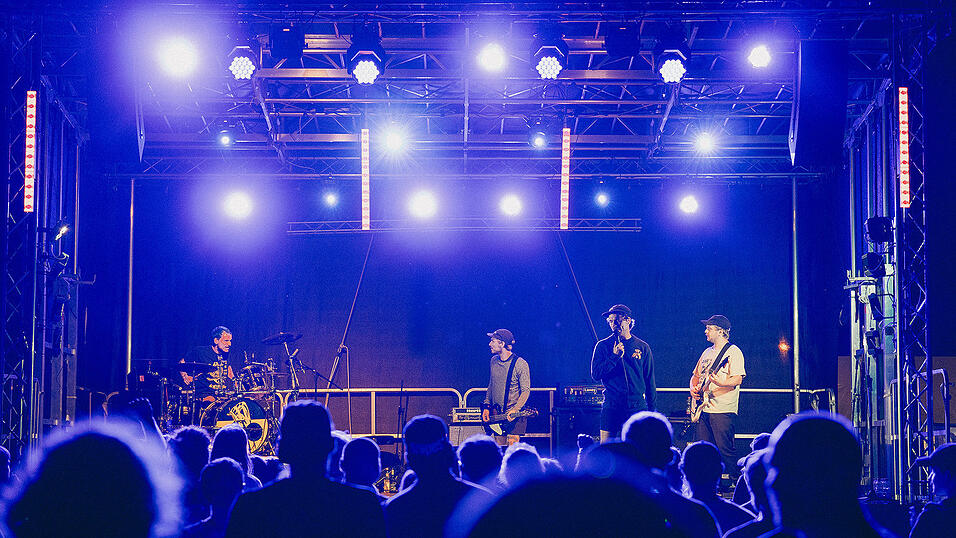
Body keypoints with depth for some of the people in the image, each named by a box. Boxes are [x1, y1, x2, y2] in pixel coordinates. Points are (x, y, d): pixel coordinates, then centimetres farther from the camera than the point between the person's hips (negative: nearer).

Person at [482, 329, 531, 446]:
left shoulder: (520, 364, -12)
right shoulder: (494, 361, 9)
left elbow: (526, 391, -13)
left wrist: (515, 411, -24)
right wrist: (487, 406, 9)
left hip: (514, 414, -6)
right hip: (497, 413, 6)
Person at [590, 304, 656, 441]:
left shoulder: (643, 347, 8)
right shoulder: (602, 346, 5)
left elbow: (650, 381, 12)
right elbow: (595, 375, -3)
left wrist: (652, 409, 9)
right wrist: (615, 357, -12)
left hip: (637, 407, 1)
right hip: (611, 408, -1)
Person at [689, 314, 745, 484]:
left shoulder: (733, 352, -4)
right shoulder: (707, 353, 20)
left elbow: (738, 379, -13)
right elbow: (696, 375, 28)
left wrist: (721, 383, -32)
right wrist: (693, 388, 7)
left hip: (723, 410, -8)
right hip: (704, 409, 8)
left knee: (725, 449, -10)